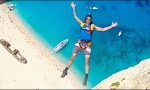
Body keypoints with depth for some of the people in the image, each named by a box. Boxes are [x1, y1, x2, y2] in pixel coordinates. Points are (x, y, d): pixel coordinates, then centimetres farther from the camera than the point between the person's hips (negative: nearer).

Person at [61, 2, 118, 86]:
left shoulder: (93, 26, 10)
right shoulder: (82, 23, 11)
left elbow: (103, 29, 10)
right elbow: (75, 16, 14)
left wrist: (112, 26, 5)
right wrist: (74, 8, 8)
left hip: (87, 44, 0)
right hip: (80, 43, 0)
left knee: (87, 60, -4)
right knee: (72, 57, -5)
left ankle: (86, 77, 5)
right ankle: (65, 71, 8)